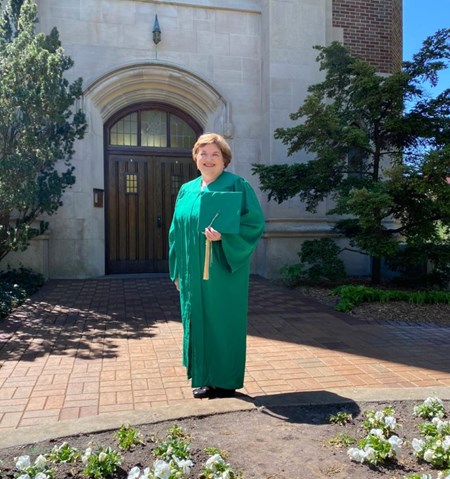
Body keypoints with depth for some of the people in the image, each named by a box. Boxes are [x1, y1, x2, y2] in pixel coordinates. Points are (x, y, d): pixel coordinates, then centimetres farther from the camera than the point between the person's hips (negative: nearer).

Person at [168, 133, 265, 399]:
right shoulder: (187, 190, 12)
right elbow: (177, 231, 15)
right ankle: (205, 378, 26)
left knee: (222, 322, 2)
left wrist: (223, 236, -26)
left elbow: (255, 222, -12)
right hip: (193, 273, 6)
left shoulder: (237, 186, -5)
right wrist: (177, 271, 11)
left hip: (223, 271, -6)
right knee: (198, 322, 11)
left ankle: (225, 382, 18)